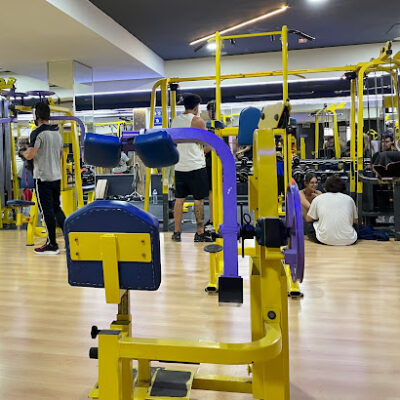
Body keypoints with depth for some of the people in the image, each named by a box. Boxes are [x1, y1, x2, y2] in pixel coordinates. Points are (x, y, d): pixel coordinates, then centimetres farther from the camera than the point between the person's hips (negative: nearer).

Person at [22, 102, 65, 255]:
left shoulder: (38, 132, -12)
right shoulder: (57, 132, 12)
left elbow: (30, 155, -18)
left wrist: (24, 153, 3)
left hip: (43, 177, -7)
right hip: (56, 176, 7)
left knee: (47, 211, 0)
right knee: (56, 208, 16)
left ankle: (52, 245, 6)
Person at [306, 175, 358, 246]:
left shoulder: (318, 198, 6)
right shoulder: (349, 199, 9)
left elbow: (308, 219, 17)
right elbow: (355, 221, 18)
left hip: (326, 240, -3)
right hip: (348, 241, 3)